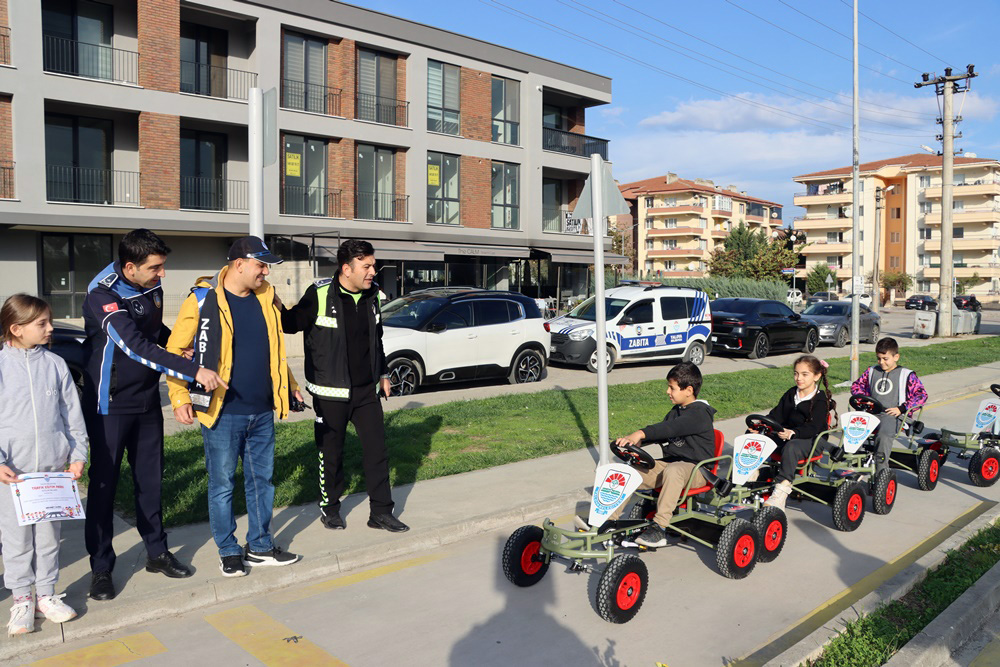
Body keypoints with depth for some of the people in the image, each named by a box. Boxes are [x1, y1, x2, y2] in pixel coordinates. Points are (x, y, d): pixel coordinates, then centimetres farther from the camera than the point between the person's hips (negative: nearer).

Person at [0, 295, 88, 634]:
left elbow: (72, 414, 7)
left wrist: (78, 454, 2)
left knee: (49, 533, 11)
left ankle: (46, 594, 25)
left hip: (53, 467, 2)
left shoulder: (55, 364, 3)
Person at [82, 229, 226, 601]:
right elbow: (136, 347, -32)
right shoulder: (103, 296, -22)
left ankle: (157, 552, 26)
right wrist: (193, 371, -37)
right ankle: (101, 567, 15)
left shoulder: (152, 286, 1)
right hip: (110, 404, -6)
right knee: (104, 483, 2)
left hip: (147, 400, 7)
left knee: (150, 477, 13)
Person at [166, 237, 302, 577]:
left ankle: (260, 546, 28)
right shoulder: (203, 299, -9)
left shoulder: (267, 297, 8)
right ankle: (229, 551, 22)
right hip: (223, 412, -5)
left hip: (263, 412, 6)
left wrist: (289, 385, 21)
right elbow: (175, 349, -6)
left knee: (261, 479, 14)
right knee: (222, 484, 6)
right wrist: (180, 397, -12)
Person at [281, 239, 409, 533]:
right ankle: (329, 507, 30)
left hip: (366, 389, 5)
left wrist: (382, 372, 21)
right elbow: (292, 324, -8)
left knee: (377, 448, 6)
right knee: (331, 452, 9)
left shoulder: (371, 294, 4)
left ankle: (381, 512, 17)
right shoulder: (320, 294, -14)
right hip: (331, 391, -5)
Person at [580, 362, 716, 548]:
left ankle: (659, 528, -40)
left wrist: (641, 433, -41)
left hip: (697, 468, -8)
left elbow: (671, 428, -29)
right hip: (670, 462, 8)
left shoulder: (700, 413, -13)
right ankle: (607, 517, -10)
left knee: (673, 470, -41)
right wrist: (633, 440, -6)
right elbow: (661, 434, 13)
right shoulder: (676, 411, 17)